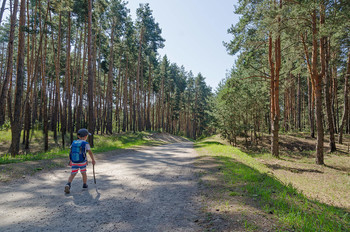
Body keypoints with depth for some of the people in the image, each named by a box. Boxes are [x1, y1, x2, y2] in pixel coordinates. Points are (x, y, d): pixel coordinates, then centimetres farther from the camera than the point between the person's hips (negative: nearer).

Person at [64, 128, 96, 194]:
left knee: (72, 175, 7)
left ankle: (68, 184, -17)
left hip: (74, 162, 3)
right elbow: (90, 153, -10)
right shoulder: (85, 143, -11)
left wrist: (71, 161, 24)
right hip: (82, 162, -3)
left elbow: (71, 152, 12)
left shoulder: (73, 143, 4)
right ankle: (85, 185, 34)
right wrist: (93, 160, 2)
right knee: (84, 173, 18)